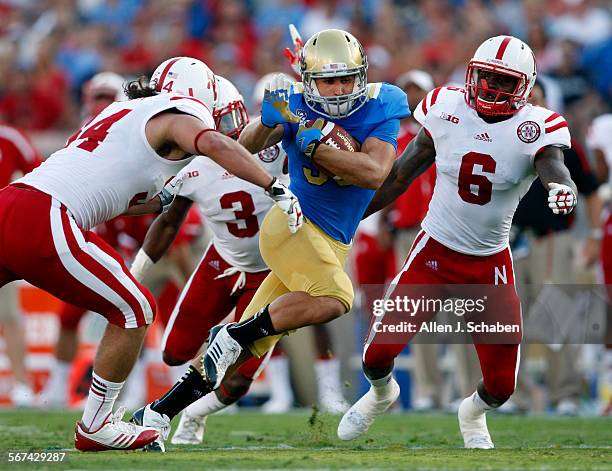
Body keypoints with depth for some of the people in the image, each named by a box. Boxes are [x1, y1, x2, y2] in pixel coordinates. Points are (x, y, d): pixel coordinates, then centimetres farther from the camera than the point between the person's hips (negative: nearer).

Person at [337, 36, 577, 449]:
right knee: (377, 356, -8)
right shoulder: (445, 109, -5)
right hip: (433, 253, 1)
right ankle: (381, 393, 32)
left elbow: (554, 168, -31)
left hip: (490, 264, -1)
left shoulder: (534, 129, -12)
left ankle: (473, 414, 39)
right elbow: (401, 175, 7)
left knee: (501, 384, 0)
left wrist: (562, 188, -56)